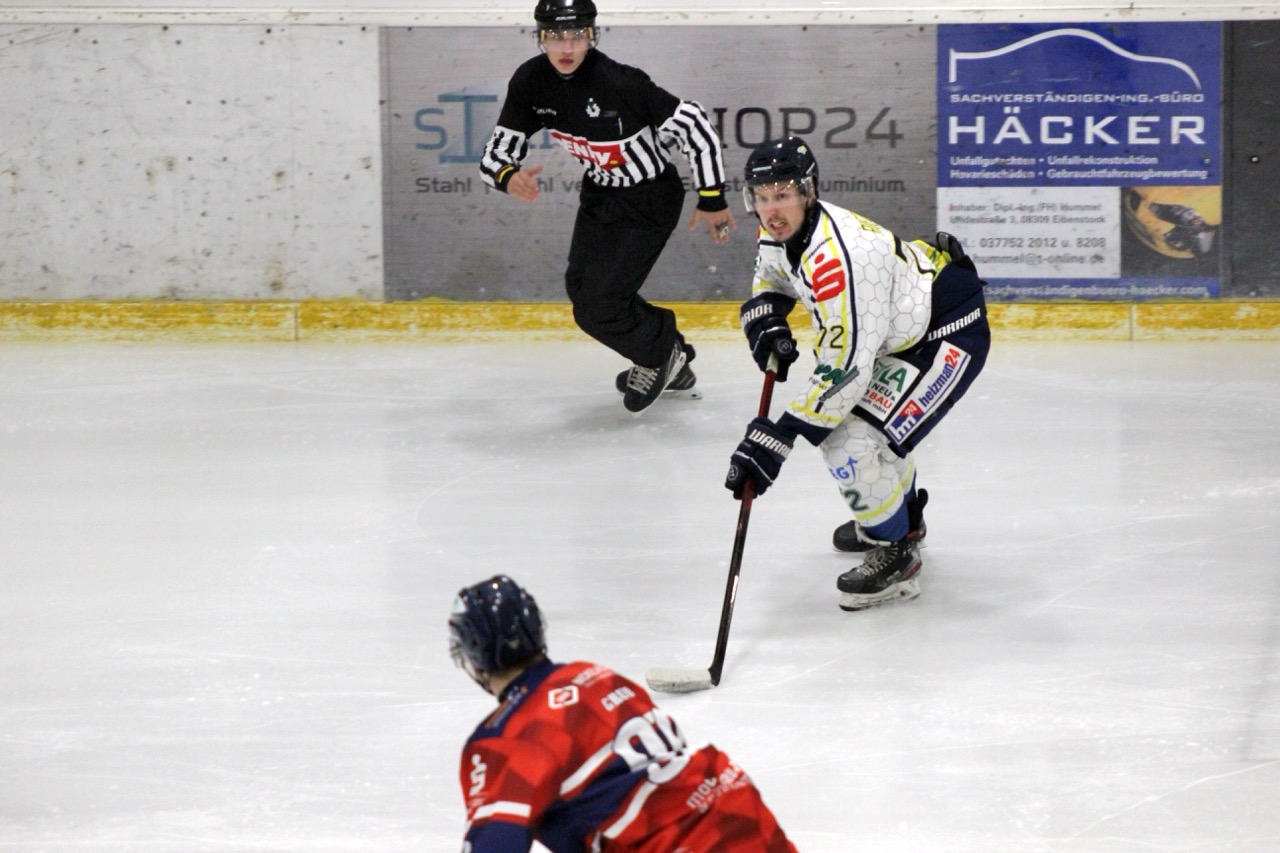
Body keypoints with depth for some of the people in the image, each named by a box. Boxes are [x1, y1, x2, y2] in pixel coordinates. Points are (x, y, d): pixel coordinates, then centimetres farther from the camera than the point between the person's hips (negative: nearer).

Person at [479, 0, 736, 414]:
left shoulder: (618, 82, -32)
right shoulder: (530, 83, -12)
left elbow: (695, 126, -26)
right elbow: (496, 153, -8)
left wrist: (711, 199, -18)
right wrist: (508, 176, -33)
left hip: (650, 200, -8)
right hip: (599, 194, 8)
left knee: (597, 307, -11)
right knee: (582, 285, 18)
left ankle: (662, 353, 19)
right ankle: (671, 368, 36)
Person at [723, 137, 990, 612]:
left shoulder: (837, 258, -34)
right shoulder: (780, 236, -5)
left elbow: (844, 369, -35)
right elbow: (770, 281, 20)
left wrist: (775, 439, -34)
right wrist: (765, 321, -5)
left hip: (949, 335, -11)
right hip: (900, 328, 11)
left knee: (853, 445, -20)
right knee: (839, 412, 27)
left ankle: (896, 556, 0)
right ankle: (902, 513, 50)